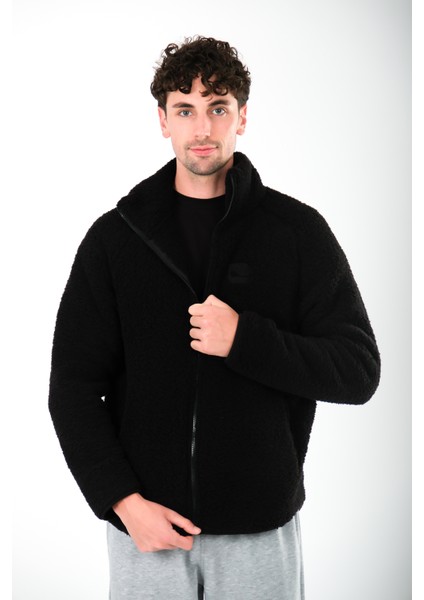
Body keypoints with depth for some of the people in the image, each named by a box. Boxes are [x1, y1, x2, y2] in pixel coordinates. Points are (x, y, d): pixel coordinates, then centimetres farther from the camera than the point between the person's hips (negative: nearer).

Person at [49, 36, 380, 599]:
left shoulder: (298, 231, -2)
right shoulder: (115, 236, 1)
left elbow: (358, 371, -5)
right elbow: (73, 387, 0)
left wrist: (244, 339, -18)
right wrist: (123, 500, -10)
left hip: (260, 526, 0)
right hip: (145, 520, 1)